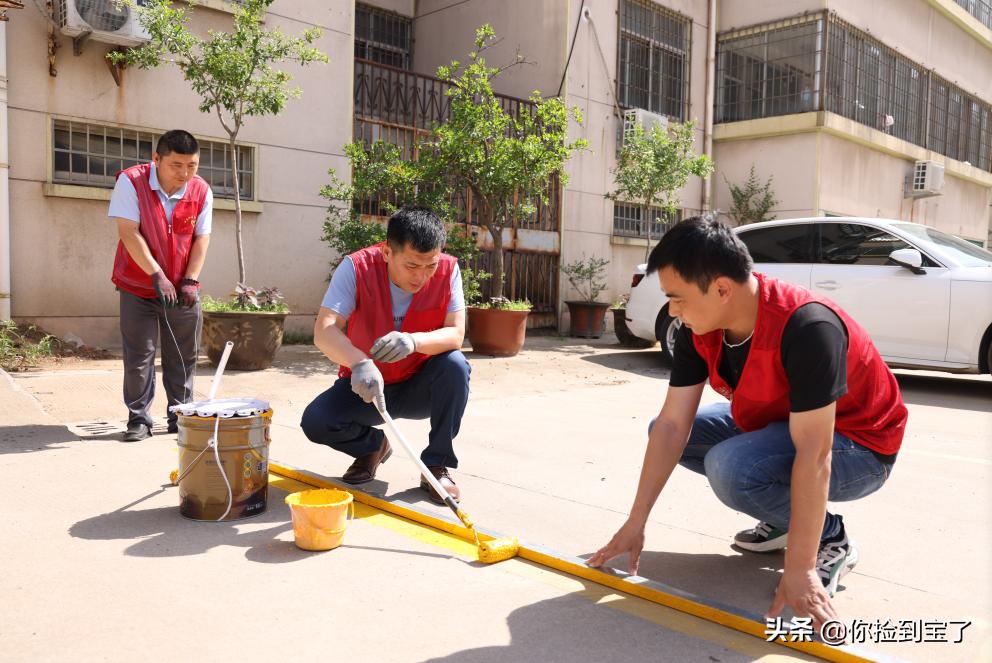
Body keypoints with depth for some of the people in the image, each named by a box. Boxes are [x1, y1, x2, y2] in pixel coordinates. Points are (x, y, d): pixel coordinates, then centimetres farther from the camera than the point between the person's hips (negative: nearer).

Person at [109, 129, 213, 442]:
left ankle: (181, 416, 18)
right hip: (138, 288, -2)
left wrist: (190, 281, -11)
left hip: (183, 290, 3)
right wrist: (157, 276, -19)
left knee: (183, 357, 7)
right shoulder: (130, 181, -12)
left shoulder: (201, 190, -3)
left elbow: (201, 238, -1)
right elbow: (129, 232, -16)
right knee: (139, 357, 0)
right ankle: (138, 419, 9)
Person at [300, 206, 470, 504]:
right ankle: (373, 445, 11)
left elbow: (455, 334, -22)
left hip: (420, 388, 0)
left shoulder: (448, 270, -17)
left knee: (455, 366, -31)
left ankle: (437, 465, -11)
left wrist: (414, 341, -44)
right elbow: (324, 331, -31)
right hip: (366, 384, 0)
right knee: (315, 421, -24)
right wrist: (360, 363, -52)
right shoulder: (357, 267, -21)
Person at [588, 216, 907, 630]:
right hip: (777, 424, 8)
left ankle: (829, 539, -4)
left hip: (856, 445, -8)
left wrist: (799, 570, -33)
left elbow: (813, 458, -35)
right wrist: (636, 523, -11)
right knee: (667, 432, 1)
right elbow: (671, 425, -11)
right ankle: (785, 517, 11)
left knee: (730, 466, -33)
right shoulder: (699, 328, -14)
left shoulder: (807, 327, -35)